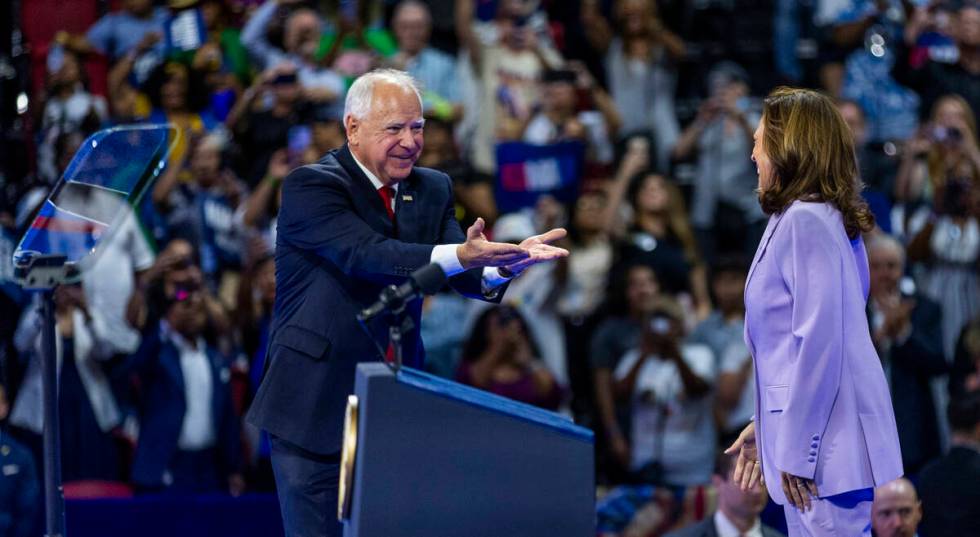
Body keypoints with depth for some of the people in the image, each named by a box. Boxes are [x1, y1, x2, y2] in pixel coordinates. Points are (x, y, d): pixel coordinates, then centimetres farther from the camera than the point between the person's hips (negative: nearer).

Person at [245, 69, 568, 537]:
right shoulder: (309, 187, -9)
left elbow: (466, 276, -4)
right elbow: (368, 255, -26)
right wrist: (461, 256, -40)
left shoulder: (432, 190, 10)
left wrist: (506, 260, -29)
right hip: (317, 407, -6)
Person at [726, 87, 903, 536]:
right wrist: (769, 426, 21)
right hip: (813, 430, 10)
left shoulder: (805, 221, -13)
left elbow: (819, 341, -19)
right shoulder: (824, 218, 17)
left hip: (825, 437, -10)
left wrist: (797, 450, -18)